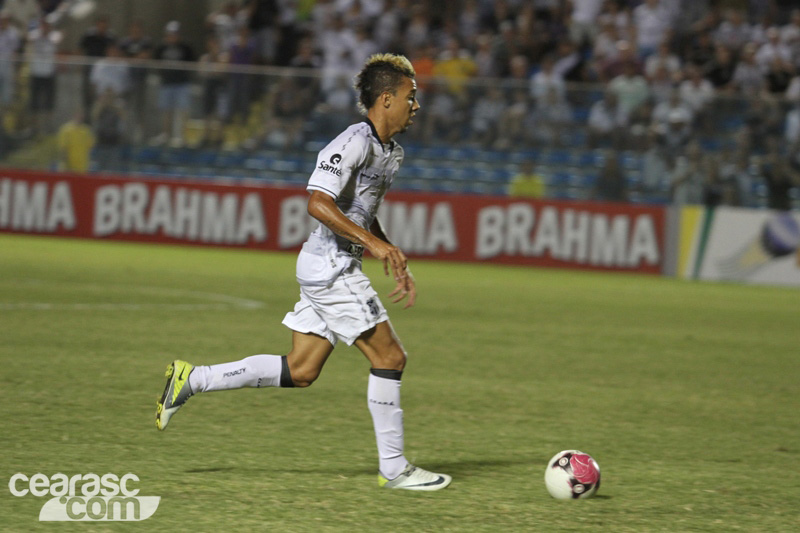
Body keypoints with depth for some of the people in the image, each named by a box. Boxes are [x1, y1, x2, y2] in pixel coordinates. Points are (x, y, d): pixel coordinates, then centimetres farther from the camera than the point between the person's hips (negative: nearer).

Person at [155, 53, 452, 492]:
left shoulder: (391, 151, 16)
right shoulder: (355, 143, -16)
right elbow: (318, 204, -25)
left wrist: (398, 266, 20)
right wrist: (374, 244, -27)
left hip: (332, 269, 10)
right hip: (331, 265, -10)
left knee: (300, 371, 9)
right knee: (389, 357, -6)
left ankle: (191, 379, 14)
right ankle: (394, 468, 0)